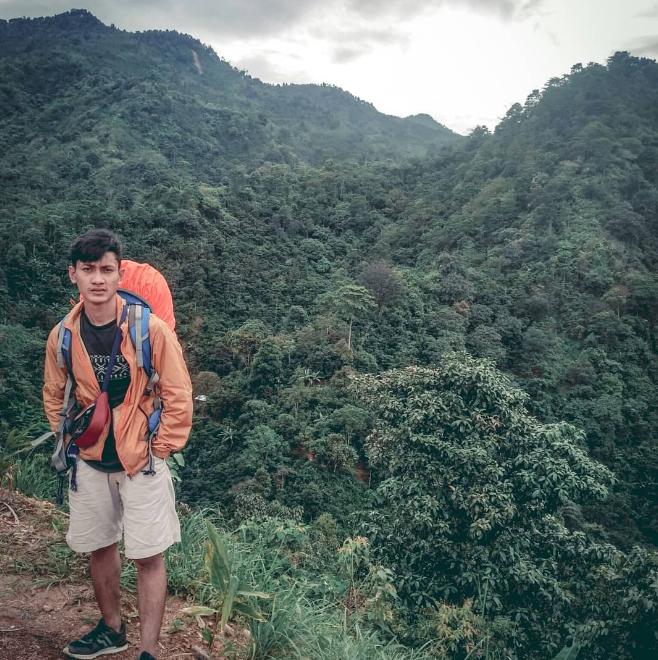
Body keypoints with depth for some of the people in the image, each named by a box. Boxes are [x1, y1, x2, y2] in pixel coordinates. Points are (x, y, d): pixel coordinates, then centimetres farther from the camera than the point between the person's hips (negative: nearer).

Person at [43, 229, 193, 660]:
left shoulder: (150, 328, -17)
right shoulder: (63, 336, -5)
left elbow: (177, 393, -11)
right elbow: (54, 396, 12)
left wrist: (162, 448, -8)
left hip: (142, 461, -4)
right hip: (90, 462, 5)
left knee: (148, 557, 2)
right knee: (100, 547, 19)